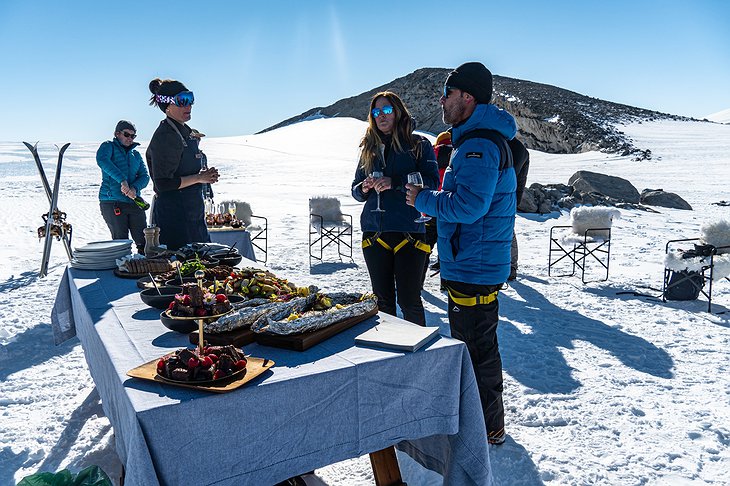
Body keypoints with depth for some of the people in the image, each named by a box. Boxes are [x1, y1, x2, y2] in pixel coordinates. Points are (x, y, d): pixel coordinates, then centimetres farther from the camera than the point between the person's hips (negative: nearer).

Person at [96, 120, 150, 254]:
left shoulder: (136, 154, 20)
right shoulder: (109, 146, 4)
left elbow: (145, 176, 8)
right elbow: (102, 160, -19)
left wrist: (135, 188, -14)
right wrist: (122, 180, -29)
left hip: (134, 202, 5)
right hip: (112, 202, -5)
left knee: (144, 242, 0)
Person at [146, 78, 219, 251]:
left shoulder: (187, 132, 14)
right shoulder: (165, 136, -15)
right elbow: (163, 184, -20)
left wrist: (206, 176, 7)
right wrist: (199, 178, -16)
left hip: (193, 214, 9)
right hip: (173, 214, -9)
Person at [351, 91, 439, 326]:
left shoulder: (419, 144, 2)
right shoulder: (369, 148, 16)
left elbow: (432, 182, -9)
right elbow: (356, 188, 19)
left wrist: (395, 182, -20)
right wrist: (364, 188, -5)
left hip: (408, 232, -4)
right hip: (374, 233, 4)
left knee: (409, 300, 0)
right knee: (382, 300, 13)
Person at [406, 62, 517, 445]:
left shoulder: (479, 146, -19)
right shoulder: (477, 140, 16)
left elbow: (468, 206, -27)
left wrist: (423, 200, -14)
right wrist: (433, 202, 10)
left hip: (474, 267, -11)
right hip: (471, 264, 11)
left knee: (476, 348, 1)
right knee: (471, 342, 22)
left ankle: (488, 428, 17)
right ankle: (480, 417, 39)